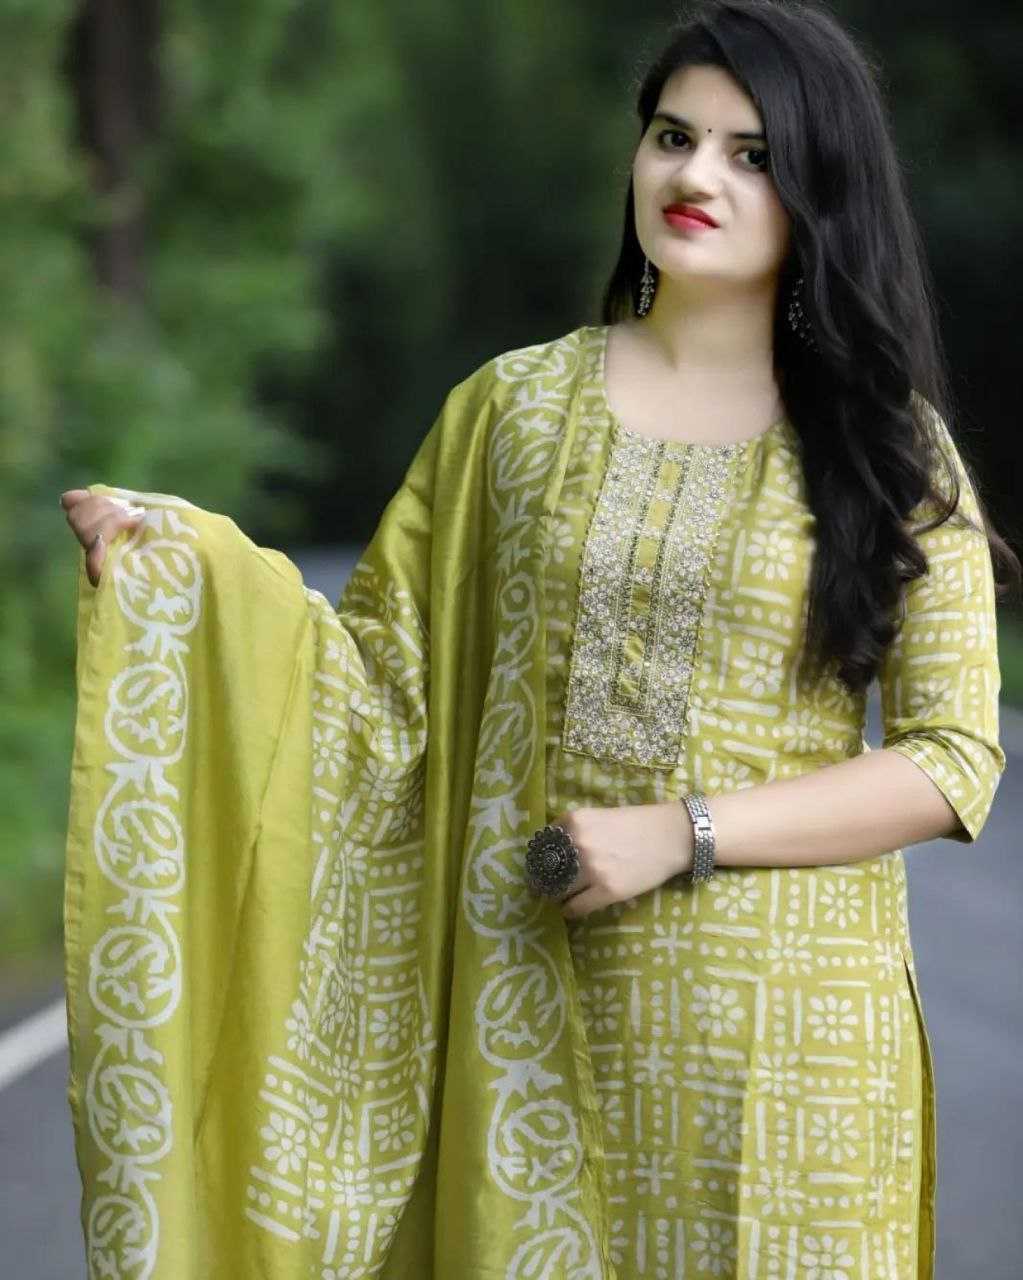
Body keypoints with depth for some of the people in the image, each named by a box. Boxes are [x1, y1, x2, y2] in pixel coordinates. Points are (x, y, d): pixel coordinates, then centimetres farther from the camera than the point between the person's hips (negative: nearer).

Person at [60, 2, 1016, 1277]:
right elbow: (386, 668, 5)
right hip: (537, 1006, 2)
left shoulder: (889, 444, -1)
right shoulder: (516, 404, 4)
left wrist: (683, 832, -14)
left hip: (774, 1027, -1)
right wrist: (185, 561, -11)